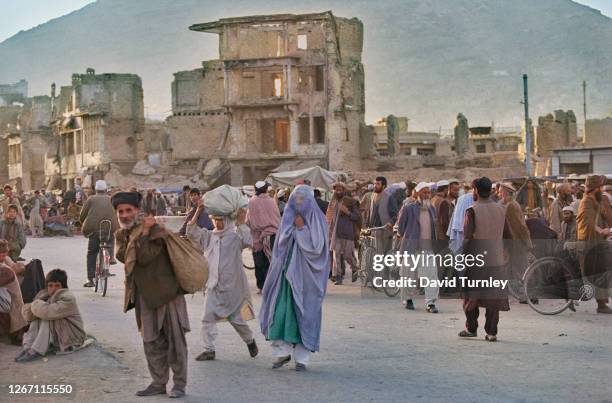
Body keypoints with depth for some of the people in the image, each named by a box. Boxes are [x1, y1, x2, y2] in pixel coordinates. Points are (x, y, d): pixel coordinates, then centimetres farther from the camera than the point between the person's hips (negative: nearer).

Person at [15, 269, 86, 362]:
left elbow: (48, 311, -36)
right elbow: (27, 315, -2)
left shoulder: (68, 298, -21)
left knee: (47, 317, -25)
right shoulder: (45, 296, 3)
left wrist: (36, 304, -17)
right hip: (54, 337, 8)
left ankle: (37, 351, -32)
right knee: (37, 317, -8)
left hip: (72, 336, -8)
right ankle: (28, 347, -22)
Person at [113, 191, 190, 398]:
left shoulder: (154, 230, -11)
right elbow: (122, 256, -10)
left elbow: (145, 257, -21)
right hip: (144, 295, 6)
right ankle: (158, 382, 22)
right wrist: (142, 233, -14)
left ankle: (179, 383, 10)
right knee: (151, 341, 11)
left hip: (166, 289, -6)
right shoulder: (121, 234, 10)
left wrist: (144, 233, -23)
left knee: (175, 338, 1)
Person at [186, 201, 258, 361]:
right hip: (213, 286, 4)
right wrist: (198, 212, -11)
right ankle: (209, 350, 4)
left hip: (232, 286, -4)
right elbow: (191, 233, -4)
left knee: (237, 319, 5)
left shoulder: (235, 236, -4)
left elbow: (247, 241, -24)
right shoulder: (208, 236, 7)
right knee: (208, 318, -4)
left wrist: (241, 222, -22)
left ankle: (250, 341, 31)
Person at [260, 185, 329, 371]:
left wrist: (301, 228, -13)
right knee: (281, 310, -2)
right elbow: (281, 243, 9)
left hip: (306, 276, -4)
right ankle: (283, 352, 10)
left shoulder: (317, 219, -2)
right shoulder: (288, 217, 10)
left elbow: (317, 247, -12)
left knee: (304, 312, 0)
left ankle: (302, 357, 7)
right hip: (286, 271, 4)